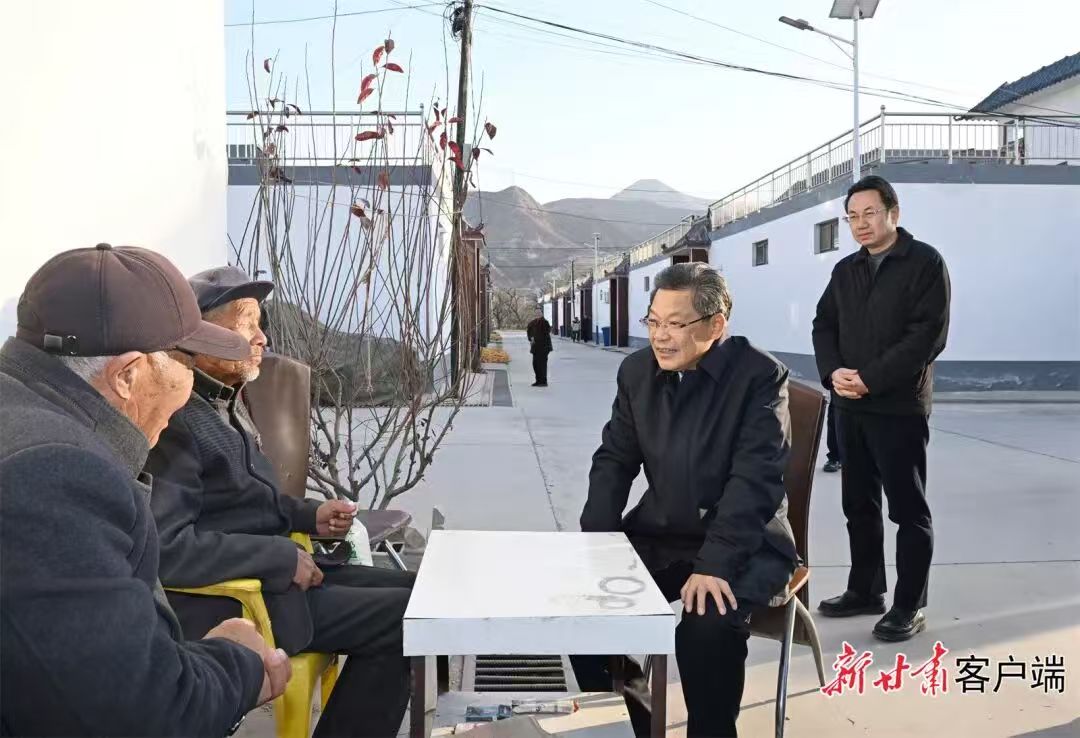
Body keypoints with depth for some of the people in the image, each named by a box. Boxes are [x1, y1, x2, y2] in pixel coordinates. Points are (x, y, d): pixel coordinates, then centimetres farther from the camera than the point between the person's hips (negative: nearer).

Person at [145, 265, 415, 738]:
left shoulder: (224, 401, 11)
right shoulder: (176, 420, -21)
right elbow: (166, 548, -28)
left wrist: (309, 516, 6)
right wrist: (282, 557, -22)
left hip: (273, 571, 10)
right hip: (231, 599, -10)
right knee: (405, 618, -13)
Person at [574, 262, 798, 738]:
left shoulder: (760, 376, -14)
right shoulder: (637, 371, 3)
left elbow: (755, 480, -21)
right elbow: (614, 458, 8)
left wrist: (713, 565, -31)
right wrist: (596, 540, -7)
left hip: (743, 546, -5)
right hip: (659, 536, 6)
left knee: (707, 623, -33)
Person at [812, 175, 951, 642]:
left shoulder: (925, 262, -6)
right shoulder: (845, 270, 14)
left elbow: (927, 335, -14)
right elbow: (824, 326, 12)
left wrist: (870, 379, -18)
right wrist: (833, 371, -8)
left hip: (899, 406, -6)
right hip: (849, 407, 6)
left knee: (908, 509, 2)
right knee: (859, 505, 13)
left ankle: (910, 606, 11)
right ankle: (865, 590, 26)